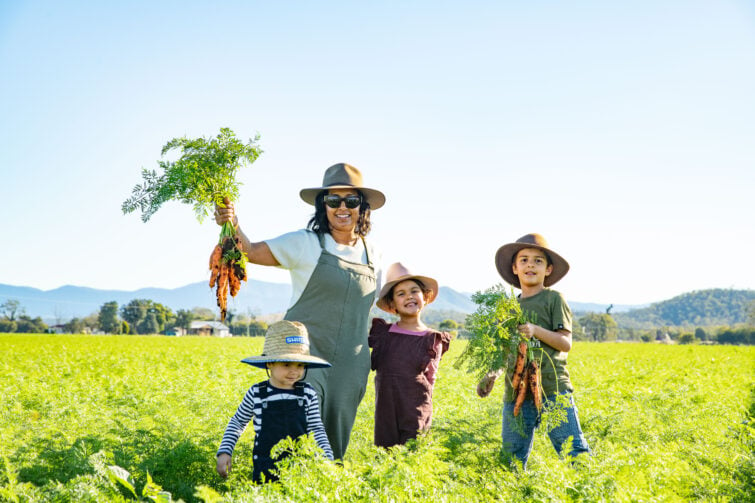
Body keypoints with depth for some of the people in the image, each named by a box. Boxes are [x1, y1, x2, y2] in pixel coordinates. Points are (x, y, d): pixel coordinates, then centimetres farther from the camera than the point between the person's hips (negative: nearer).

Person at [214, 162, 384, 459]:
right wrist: (233, 227, -26)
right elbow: (251, 252, -6)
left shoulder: (373, 256, 10)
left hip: (349, 366, 4)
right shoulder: (304, 244, -2)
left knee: (335, 441, 9)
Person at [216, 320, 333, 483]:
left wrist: (327, 460, -4)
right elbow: (237, 422, 14)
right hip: (266, 471, 0)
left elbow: (317, 429, 6)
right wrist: (224, 452, 6)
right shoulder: (256, 394, -1)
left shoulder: (308, 394, 0)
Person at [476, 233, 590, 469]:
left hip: (553, 390, -4)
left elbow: (566, 343, -4)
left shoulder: (553, 299, 2)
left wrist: (537, 330, -19)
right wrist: (491, 375, 5)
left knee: (573, 450, -7)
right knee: (511, 458, 6)